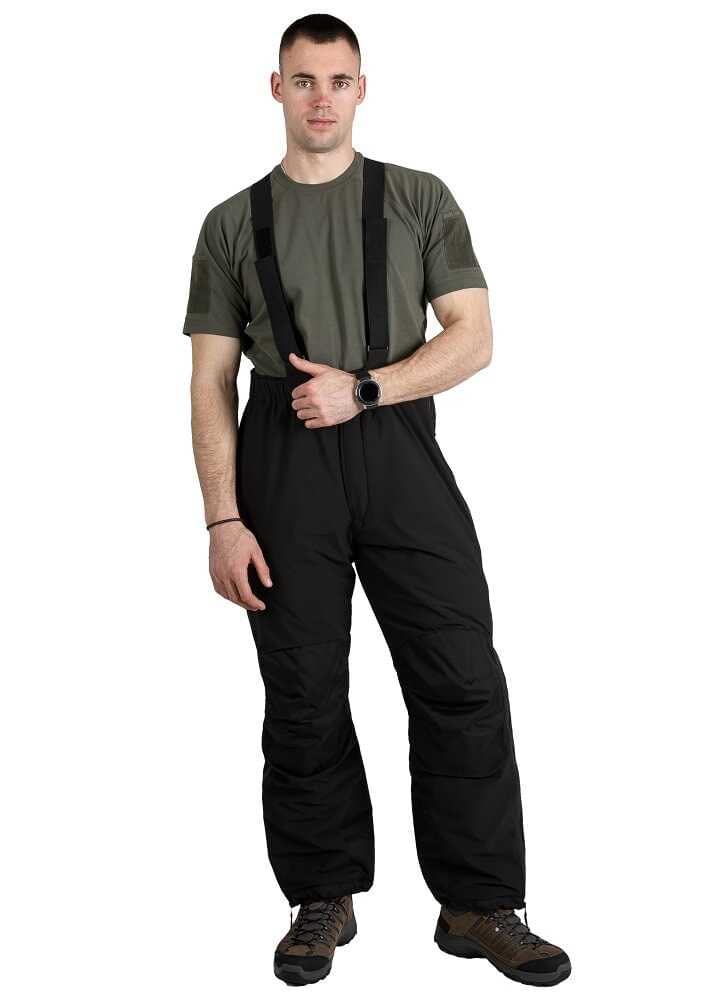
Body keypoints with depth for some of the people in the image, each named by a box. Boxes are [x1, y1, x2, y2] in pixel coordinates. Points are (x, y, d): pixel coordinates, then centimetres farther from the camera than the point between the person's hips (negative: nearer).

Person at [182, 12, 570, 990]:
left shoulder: (420, 200, 9)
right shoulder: (234, 223, 11)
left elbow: (474, 337, 1)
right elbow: (211, 381, 5)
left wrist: (362, 388, -14)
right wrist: (223, 521, -5)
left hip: (399, 451, 0)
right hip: (282, 465, 1)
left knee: (463, 683, -5)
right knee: (303, 697, 5)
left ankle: (480, 906, 8)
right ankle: (325, 900, 20)